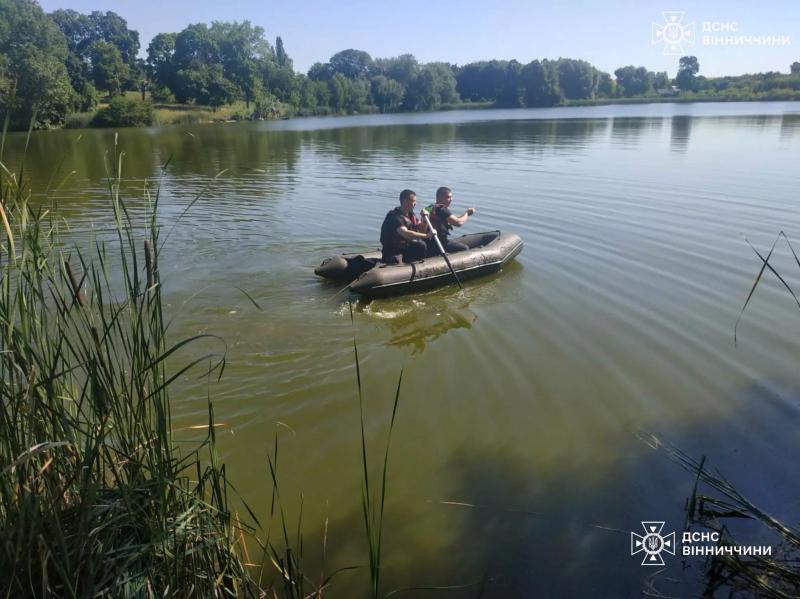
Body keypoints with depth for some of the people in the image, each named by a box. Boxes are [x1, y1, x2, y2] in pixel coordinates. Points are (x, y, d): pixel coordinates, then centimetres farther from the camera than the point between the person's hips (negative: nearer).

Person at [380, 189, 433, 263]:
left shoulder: (411, 214, 7)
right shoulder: (394, 216, -21)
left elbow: (421, 230, 9)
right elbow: (405, 233, -36)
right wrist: (426, 235, -40)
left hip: (406, 247, 8)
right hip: (392, 251, -8)